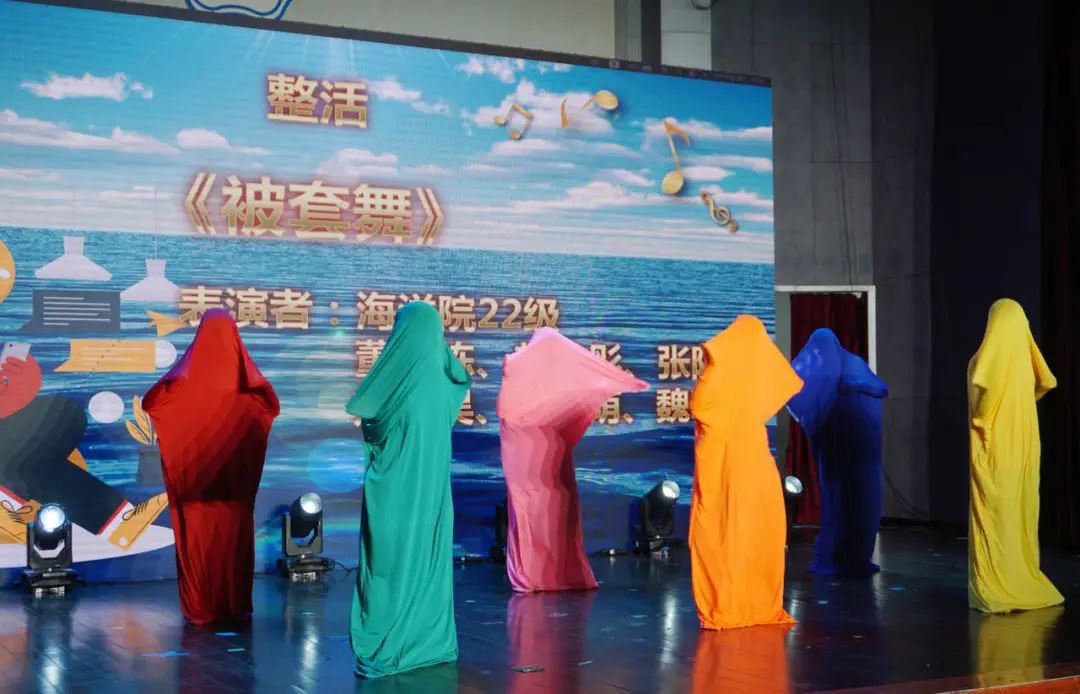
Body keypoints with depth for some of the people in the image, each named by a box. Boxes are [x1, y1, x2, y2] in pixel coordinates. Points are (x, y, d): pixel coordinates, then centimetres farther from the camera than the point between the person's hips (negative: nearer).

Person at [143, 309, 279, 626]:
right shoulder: (243, 371, -2)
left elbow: (150, 403, -6)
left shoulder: (188, 372, -4)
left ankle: (200, 608, 3)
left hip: (195, 471, -1)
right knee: (235, 534, 7)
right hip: (235, 475, 1)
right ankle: (236, 606, 9)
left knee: (197, 534, 3)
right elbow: (270, 408, -5)